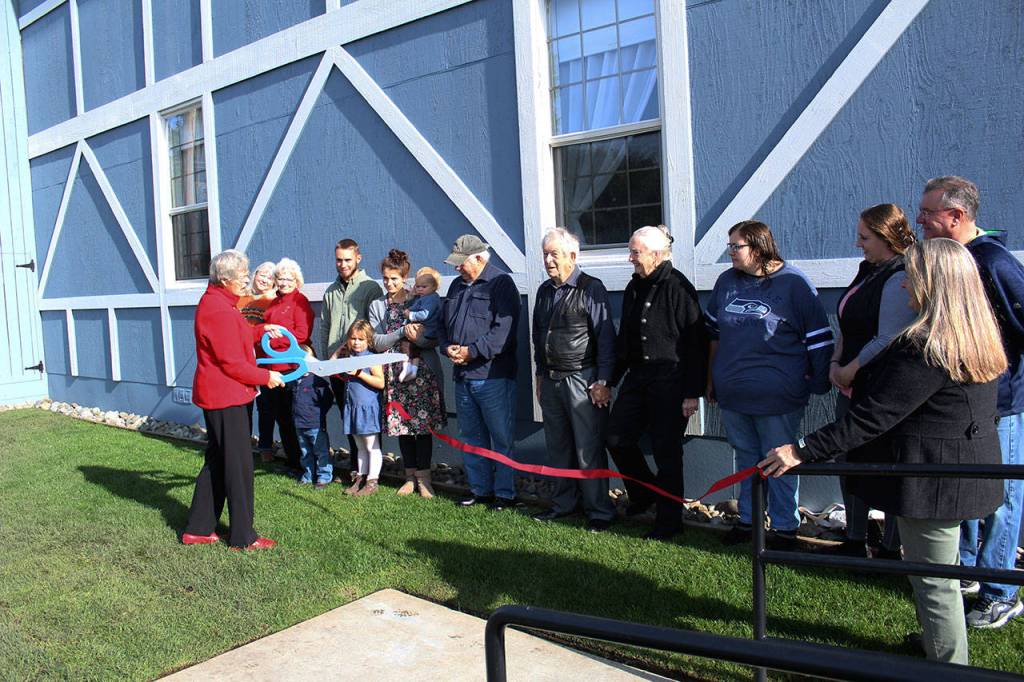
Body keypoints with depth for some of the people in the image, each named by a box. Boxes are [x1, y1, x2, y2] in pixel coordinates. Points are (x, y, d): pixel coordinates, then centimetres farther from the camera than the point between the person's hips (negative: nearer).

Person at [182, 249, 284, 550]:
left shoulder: (215, 302, 12)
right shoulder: (218, 309, -21)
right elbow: (233, 364, -20)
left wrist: (261, 329, 17)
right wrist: (266, 377, -10)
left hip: (218, 394, 11)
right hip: (226, 397, -11)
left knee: (217, 461, 17)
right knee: (238, 465, -2)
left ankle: (198, 528, 26)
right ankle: (243, 537, 8)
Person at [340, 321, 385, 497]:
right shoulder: (349, 358, 11)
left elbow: (380, 383, -19)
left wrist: (360, 374, -22)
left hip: (368, 408, -7)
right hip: (353, 408, 7)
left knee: (372, 447, 0)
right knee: (360, 447, 16)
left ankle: (372, 482, 5)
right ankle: (360, 478, 23)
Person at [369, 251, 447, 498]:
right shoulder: (377, 306, 8)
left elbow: (434, 340, -2)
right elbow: (377, 342, -2)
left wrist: (417, 338, -21)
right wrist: (402, 333, -15)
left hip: (422, 371, -2)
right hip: (395, 373, 3)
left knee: (423, 423, -2)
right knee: (401, 423, 7)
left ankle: (423, 477, 7)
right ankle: (410, 476, 19)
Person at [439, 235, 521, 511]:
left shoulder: (501, 283, -8)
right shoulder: (457, 285, 17)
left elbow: (504, 329, -18)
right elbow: (443, 324, 22)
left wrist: (472, 351, -18)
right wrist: (448, 347, 1)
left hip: (493, 376, -8)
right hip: (462, 375, 8)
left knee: (502, 437, 0)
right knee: (471, 436, 15)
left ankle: (505, 493, 10)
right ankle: (479, 489, 27)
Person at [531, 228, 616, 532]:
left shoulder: (591, 289, -9)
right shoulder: (544, 290, 13)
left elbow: (605, 338, -11)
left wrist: (602, 382, -13)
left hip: (581, 379, -7)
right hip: (550, 380, 7)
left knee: (589, 449, -3)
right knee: (557, 447, 15)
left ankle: (599, 511, 9)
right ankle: (563, 503, 29)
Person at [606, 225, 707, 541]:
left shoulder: (678, 288, -13)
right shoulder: (634, 287, 11)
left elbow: (696, 343, -14)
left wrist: (693, 392, -15)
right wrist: (611, 379, 17)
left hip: (670, 381, -8)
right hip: (637, 377, 8)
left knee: (667, 452, 1)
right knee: (617, 438, 9)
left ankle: (669, 520, 17)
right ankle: (643, 493, 34)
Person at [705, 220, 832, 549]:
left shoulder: (793, 283, -8)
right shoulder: (727, 281, 8)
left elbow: (818, 338, -4)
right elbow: (714, 332, 16)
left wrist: (820, 382, -4)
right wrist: (712, 378, 17)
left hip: (776, 397, -5)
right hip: (732, 393, 5)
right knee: (745, 458, 17)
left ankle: (785, 527, 20)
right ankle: (748, 519, 31)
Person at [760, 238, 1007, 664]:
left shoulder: (927, 349, -26)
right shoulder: (980, 338, 5)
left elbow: (871, 418, -28)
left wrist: (803, 451, -27)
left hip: (932, 478, -10)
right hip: (968, 467, 10)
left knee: (933, 580, 6)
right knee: (937, 570, 27)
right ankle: (937, 643, 45)